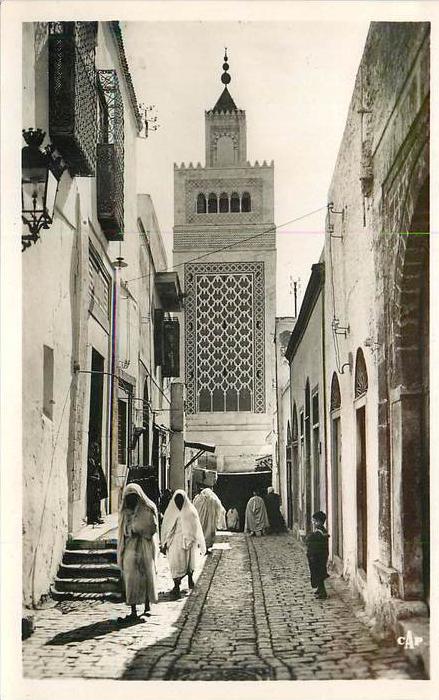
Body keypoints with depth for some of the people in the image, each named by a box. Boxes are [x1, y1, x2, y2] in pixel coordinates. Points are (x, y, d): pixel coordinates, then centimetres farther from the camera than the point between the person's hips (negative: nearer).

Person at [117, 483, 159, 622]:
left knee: (146, 577, 2)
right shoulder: (124, 511, 12)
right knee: (131, 579, -4)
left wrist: (136, 531, -11)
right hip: (130, 547, 3)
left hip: (145, 547, -3)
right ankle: (133, 611, -3)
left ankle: (147, 608, 14)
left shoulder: (148, 509, -1)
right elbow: (124, 530, 15)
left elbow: (153, 527, -6)